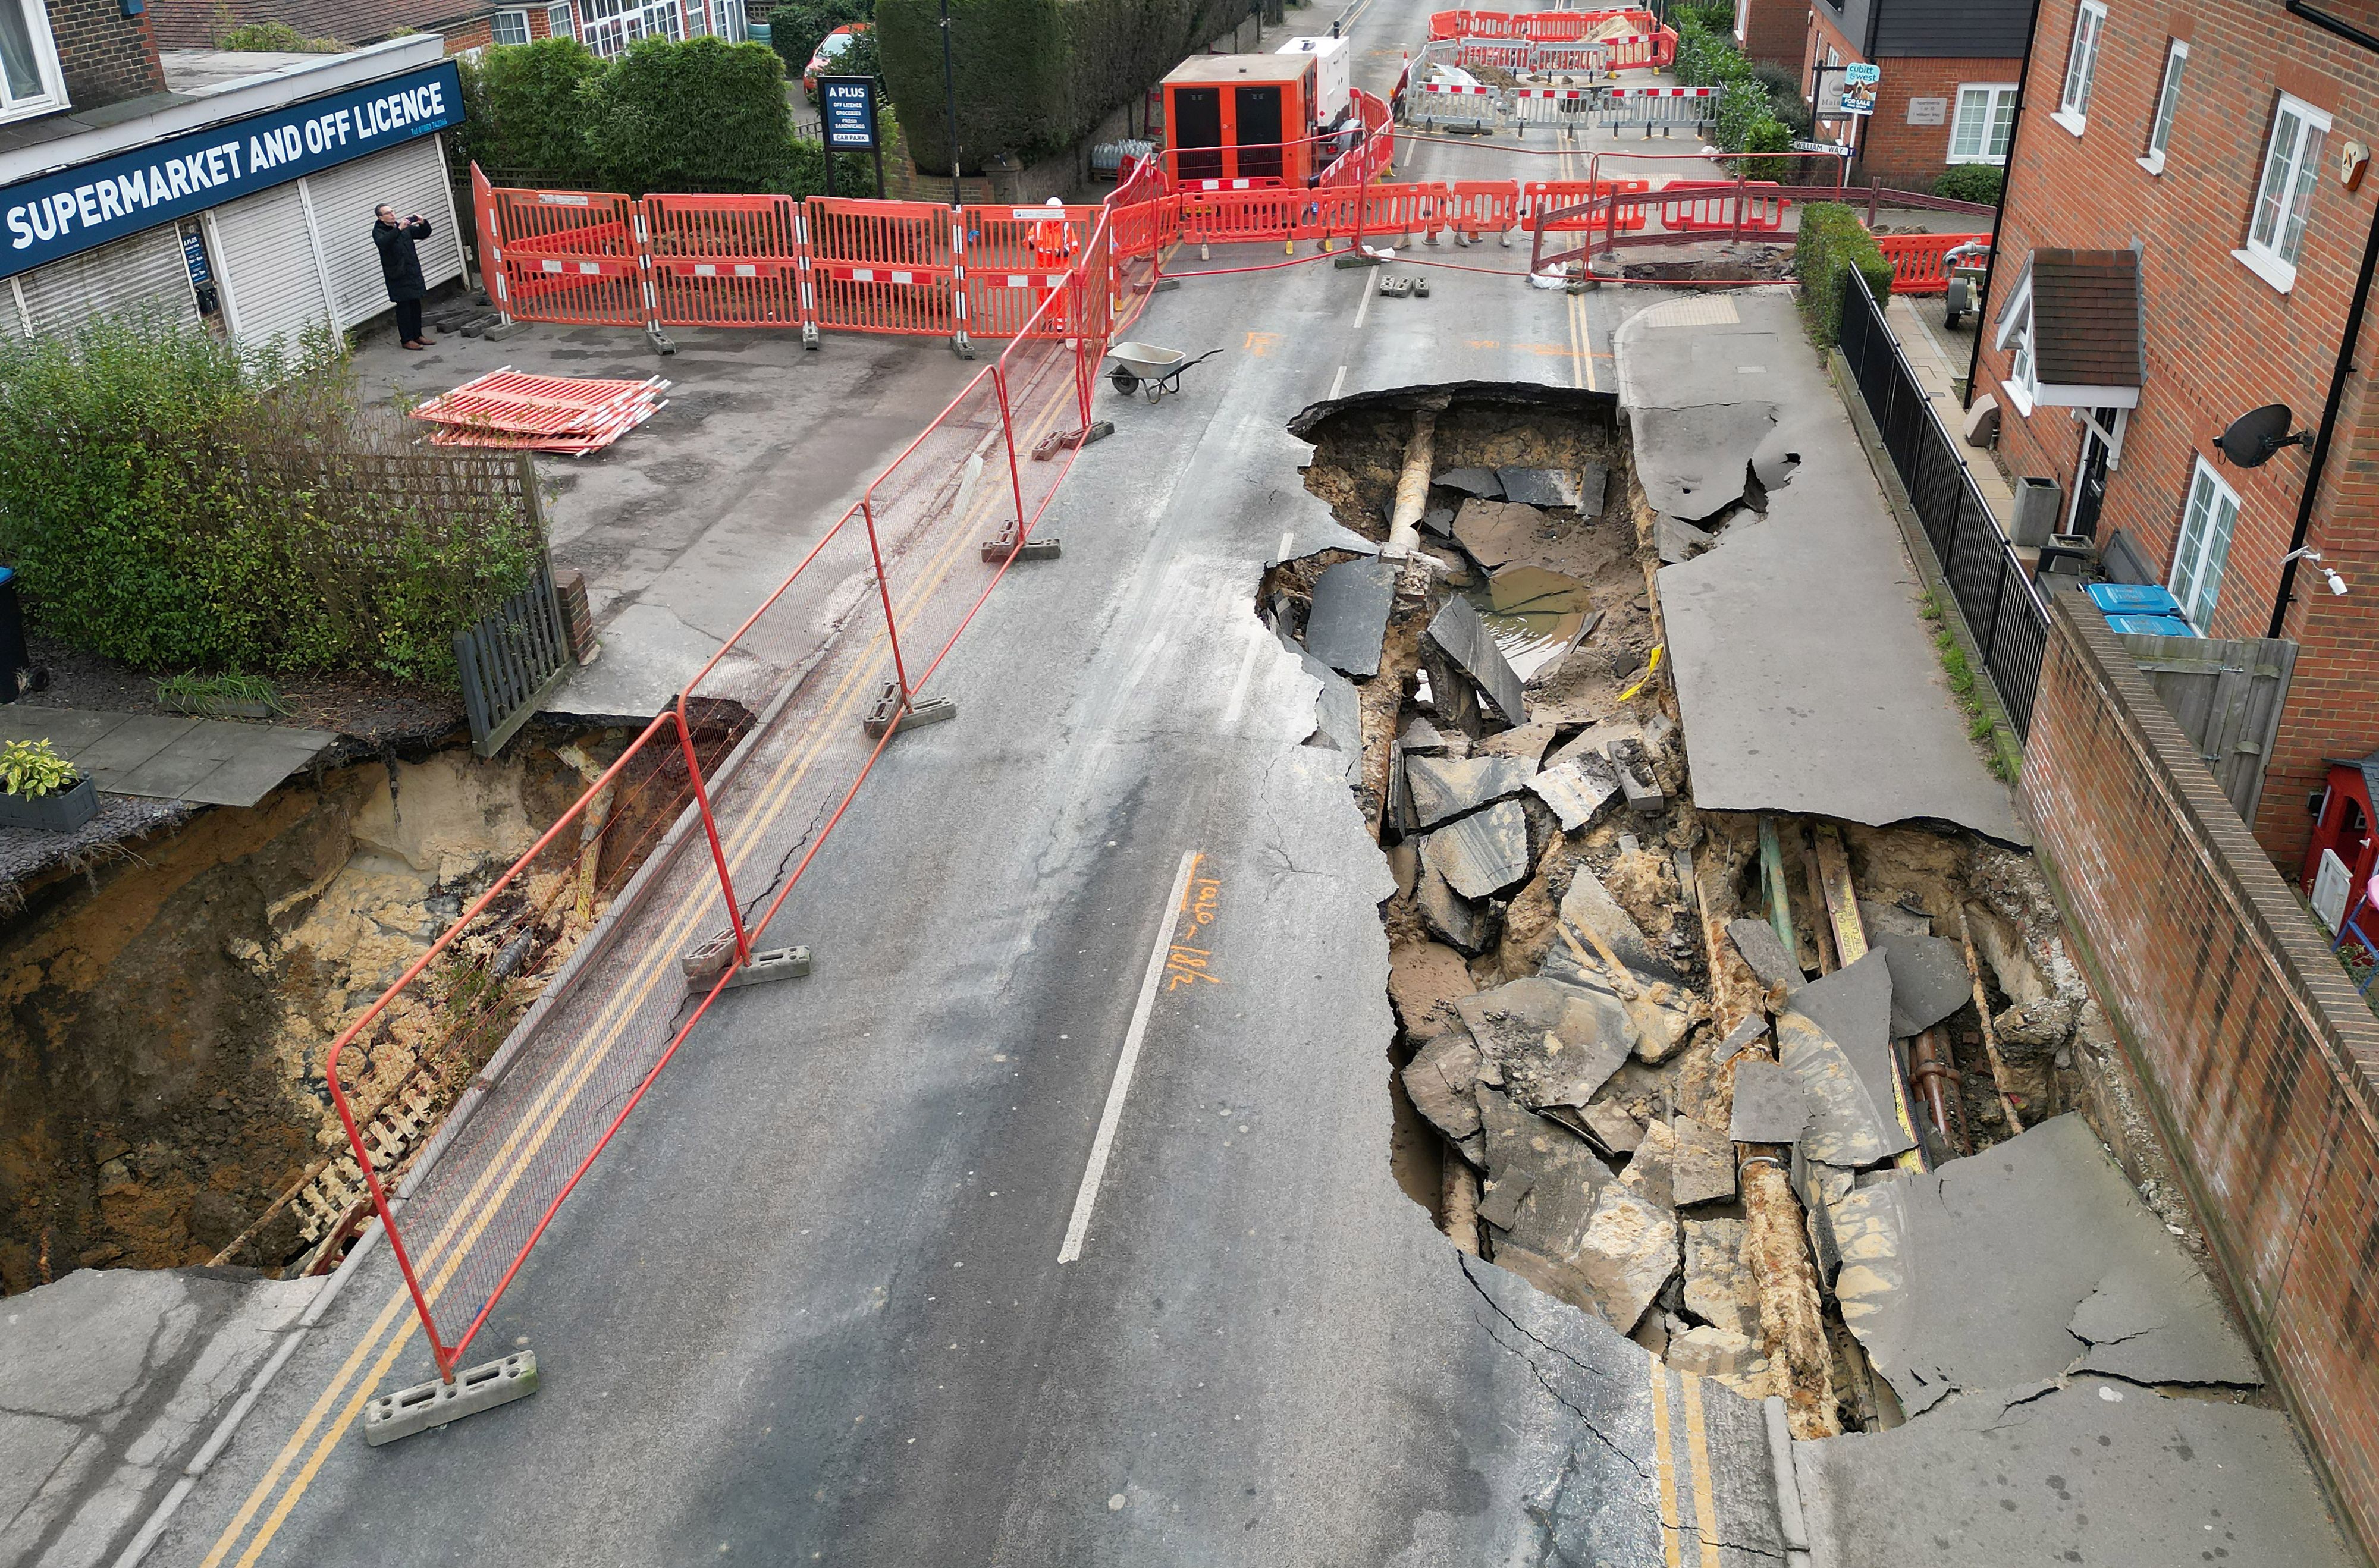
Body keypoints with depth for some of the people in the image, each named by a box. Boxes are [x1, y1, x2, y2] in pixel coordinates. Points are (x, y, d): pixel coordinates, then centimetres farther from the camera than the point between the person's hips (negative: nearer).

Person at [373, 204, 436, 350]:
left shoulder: (405, 227, 13)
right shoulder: (378, 231, -7)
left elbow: (424, 234, 17)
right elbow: (383, 242, -29)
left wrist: (423, 223, -5)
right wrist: (398, 229, -37)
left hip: (413, 272, 6)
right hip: (397, 276, -6)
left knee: (416, 305, 10)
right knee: (403, 306, -4)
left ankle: (417, 335, 20)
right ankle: (407, 339, 1)